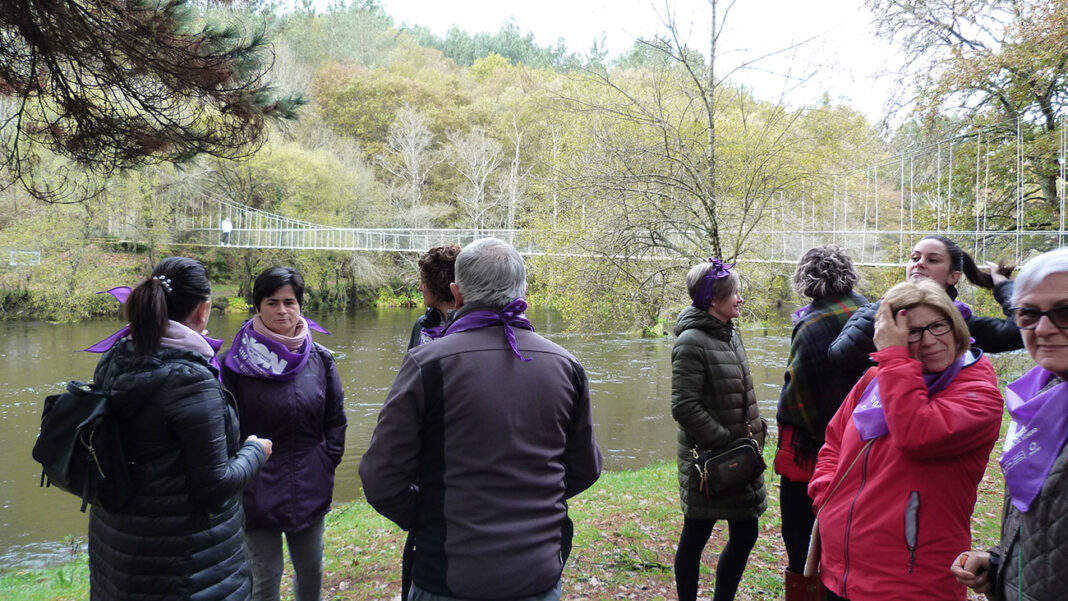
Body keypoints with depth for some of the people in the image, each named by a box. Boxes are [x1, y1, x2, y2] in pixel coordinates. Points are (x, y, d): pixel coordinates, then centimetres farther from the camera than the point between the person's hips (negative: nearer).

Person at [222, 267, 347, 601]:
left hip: (310, 489, 3)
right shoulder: (237, 361, -9)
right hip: (258, 493, -3)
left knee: (311, 570, 17)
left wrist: (328, 462, 2)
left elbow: (336, 418, 8)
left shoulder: (320, 359, 0)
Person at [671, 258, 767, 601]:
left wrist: (756, 429, 10)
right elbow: (684, 407, -21)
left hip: (739, 454, 8)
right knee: (696, 535, 7)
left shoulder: (730, 334, 10)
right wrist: (724, 441, -17)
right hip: (708, 460, -8)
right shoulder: (692, 342, -17)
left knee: (745, 534, 13)